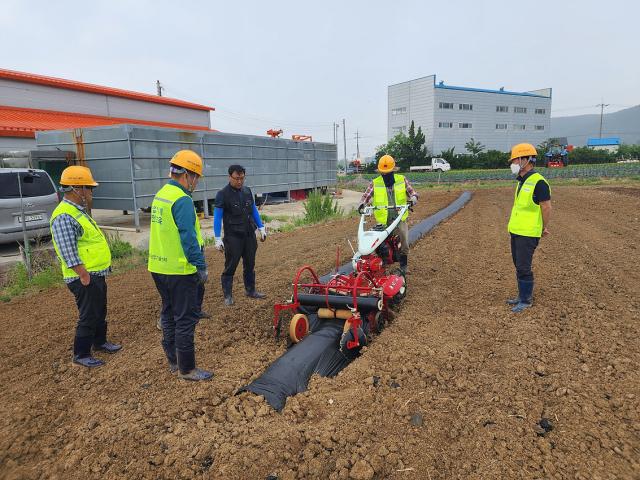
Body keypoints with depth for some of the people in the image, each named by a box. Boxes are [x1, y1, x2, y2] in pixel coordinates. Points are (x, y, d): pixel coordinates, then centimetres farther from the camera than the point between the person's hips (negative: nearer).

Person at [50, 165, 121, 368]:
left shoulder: (79, 211, 13)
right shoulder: (64, 216, -20)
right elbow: (67, 251, -25)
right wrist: (83, 275, -24)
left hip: (97, 274, 10)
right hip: (86, 278, -10)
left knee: (100, 312, 22)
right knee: (88, 317, 1)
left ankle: (100, 342, 39)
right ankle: (80, 355, 15)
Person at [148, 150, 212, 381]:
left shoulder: (160, 195, 11)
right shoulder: (182, 200, -18)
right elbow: (188, 237, -23)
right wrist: (201, 266, -17)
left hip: (159, 267, 9)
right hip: (180, 270, -9)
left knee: (169, 314, 18)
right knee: (185, 319, 1)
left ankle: (173, 361, 31)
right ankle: (187, 369, 11)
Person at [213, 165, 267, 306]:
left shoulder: (247, 191, 7)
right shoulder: (223, 194, -9)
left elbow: (254, 210, 17)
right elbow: (217, 217, -9)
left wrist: (261, 228, 13)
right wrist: (218, 238, -13)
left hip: (249, 235, 6)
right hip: (233, 237, -5)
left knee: (250, 265, 14)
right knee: (230, 267, 1)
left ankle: (250, 290, 27)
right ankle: (228, 295, 10)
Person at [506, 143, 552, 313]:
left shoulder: (538, 182, -16)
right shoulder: (522, 181, 12)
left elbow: (547, 207, -14)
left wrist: (545, 228, -6)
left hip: (528, 233, -9)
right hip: (516, 231, 9)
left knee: (523, 267, -3)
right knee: (519, 265, 15)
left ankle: (526, 300, 9)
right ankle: (522, 295, 27)